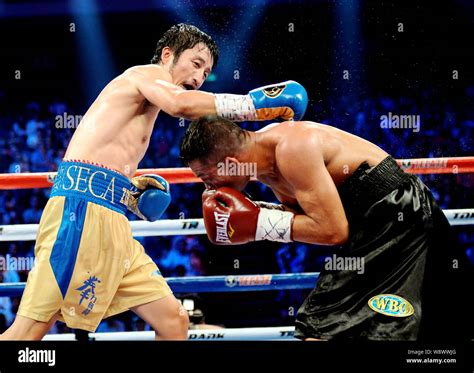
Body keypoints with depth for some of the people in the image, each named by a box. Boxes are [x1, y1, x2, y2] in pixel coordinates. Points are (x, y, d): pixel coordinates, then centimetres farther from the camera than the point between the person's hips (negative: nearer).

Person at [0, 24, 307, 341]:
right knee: (31, 329, -17)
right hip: (82, 207, -10)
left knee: (175, 322, 3)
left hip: (113, 222, 10)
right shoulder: (148, 73, 5)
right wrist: (257, 104, -16)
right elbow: (182, 104, -20)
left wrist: (135, 192, 8)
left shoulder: (144, 111, 31)